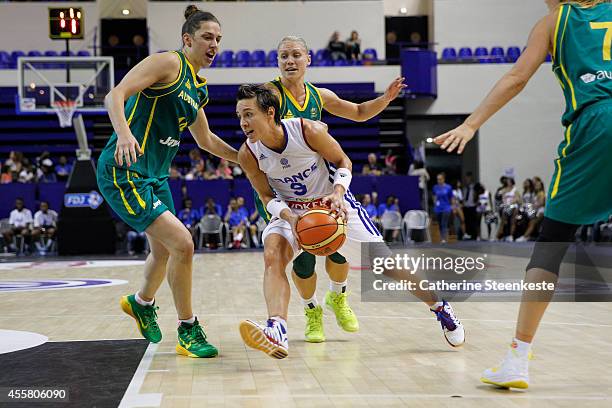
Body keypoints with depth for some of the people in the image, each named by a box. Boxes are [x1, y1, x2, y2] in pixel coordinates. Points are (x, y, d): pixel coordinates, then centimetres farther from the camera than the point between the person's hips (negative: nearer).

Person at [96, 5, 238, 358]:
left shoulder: (199, 89, 15)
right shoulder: (169, 63, -11)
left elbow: (206, 140, 29)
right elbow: (116, 95, -22)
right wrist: (124, 133, -40)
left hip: (155, 176, 10)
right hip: (123, 171, -10)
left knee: (164, 250, 25)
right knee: (182, 243, -16)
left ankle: (142, 302, 55)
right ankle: (189, 332, -1)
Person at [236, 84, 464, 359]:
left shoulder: (308, 130, -27)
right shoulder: (248, 154, -20)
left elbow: (343, 162, -11)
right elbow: (267, 197, -7)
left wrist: (338, 193, -29)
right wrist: (288, 217, -27)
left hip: (333, 203, -2)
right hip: (290, 210, 2)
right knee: (272, 256, -28)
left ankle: (440, 307, 22)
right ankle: (276, 332, -38)